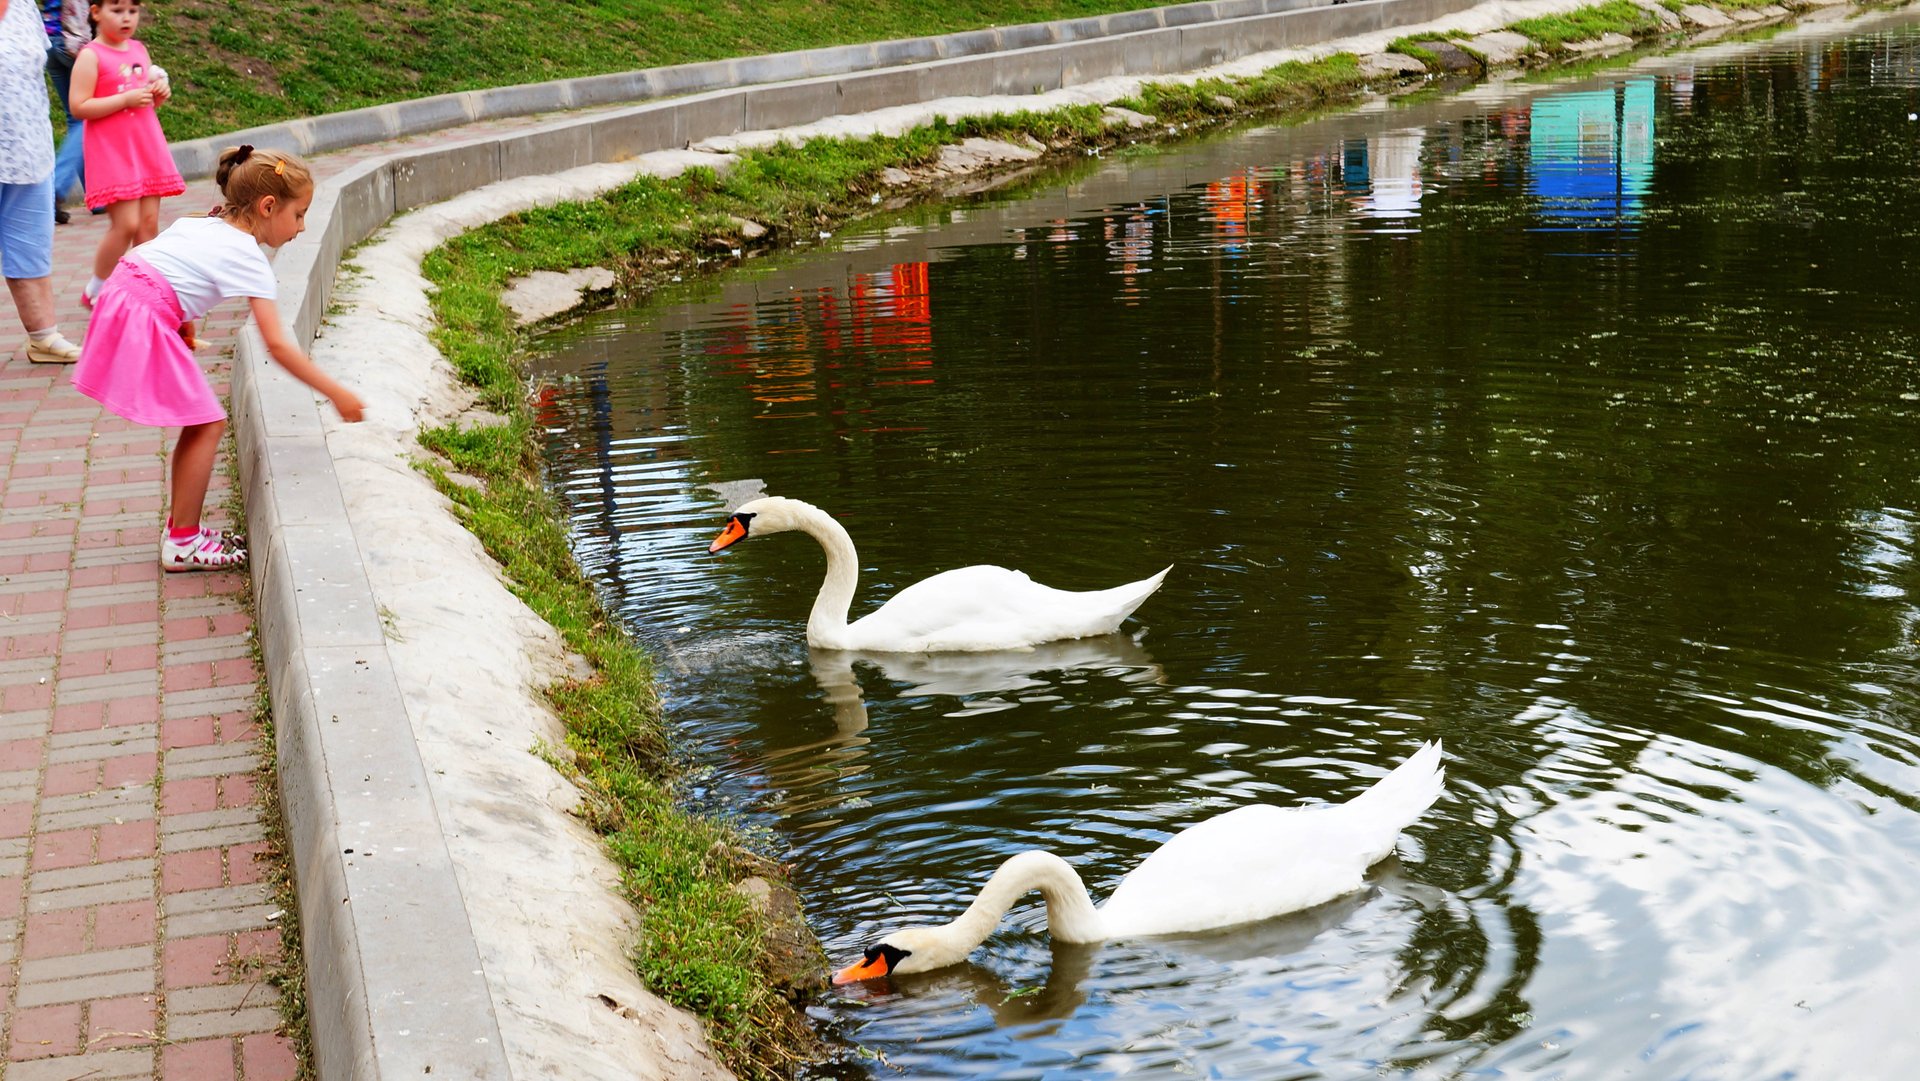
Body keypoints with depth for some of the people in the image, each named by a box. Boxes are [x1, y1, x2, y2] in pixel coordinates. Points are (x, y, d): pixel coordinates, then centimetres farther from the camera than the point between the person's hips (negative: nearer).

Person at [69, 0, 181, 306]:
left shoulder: (139, 50, 12)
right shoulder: (91, 56, -9)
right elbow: (79, 107, -14)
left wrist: (159, 93, 1)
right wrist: (126, 100, -19)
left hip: (147, 148, 6)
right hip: (112, 152, -6)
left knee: (149, 222, 2)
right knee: (126, 224, -10)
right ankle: (96, 290, 8)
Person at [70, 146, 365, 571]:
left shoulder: (202, 224, 17)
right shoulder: (249, 258, -8)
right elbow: (277, 347, -12)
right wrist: (336, 394, -9)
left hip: (121, 300, 9)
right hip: (146, 323, -9)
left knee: (198, 423, 15)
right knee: (208, 425, -1)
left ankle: (181, 528, 23)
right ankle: (182, 544, 4)